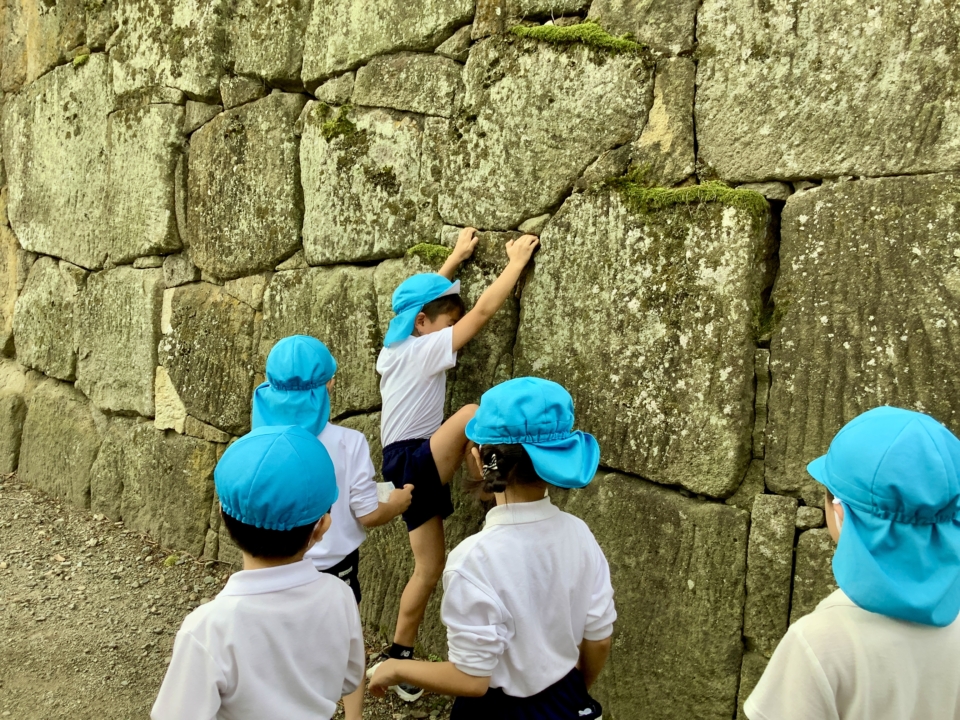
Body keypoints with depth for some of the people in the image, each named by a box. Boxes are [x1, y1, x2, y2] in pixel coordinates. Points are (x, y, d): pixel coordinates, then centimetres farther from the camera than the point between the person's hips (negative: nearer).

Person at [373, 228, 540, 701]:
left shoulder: (394, 346, 10)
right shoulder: (424, 349, -14)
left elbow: (424, 294, 26)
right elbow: (484, 310, -16)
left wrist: (456, 257, 32)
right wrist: (516, 261, -6)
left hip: (406, 466, 9)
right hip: (413, 463, -9)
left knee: (430, 565, 13)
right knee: (472, 413, -28)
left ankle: (398, 657, 23)